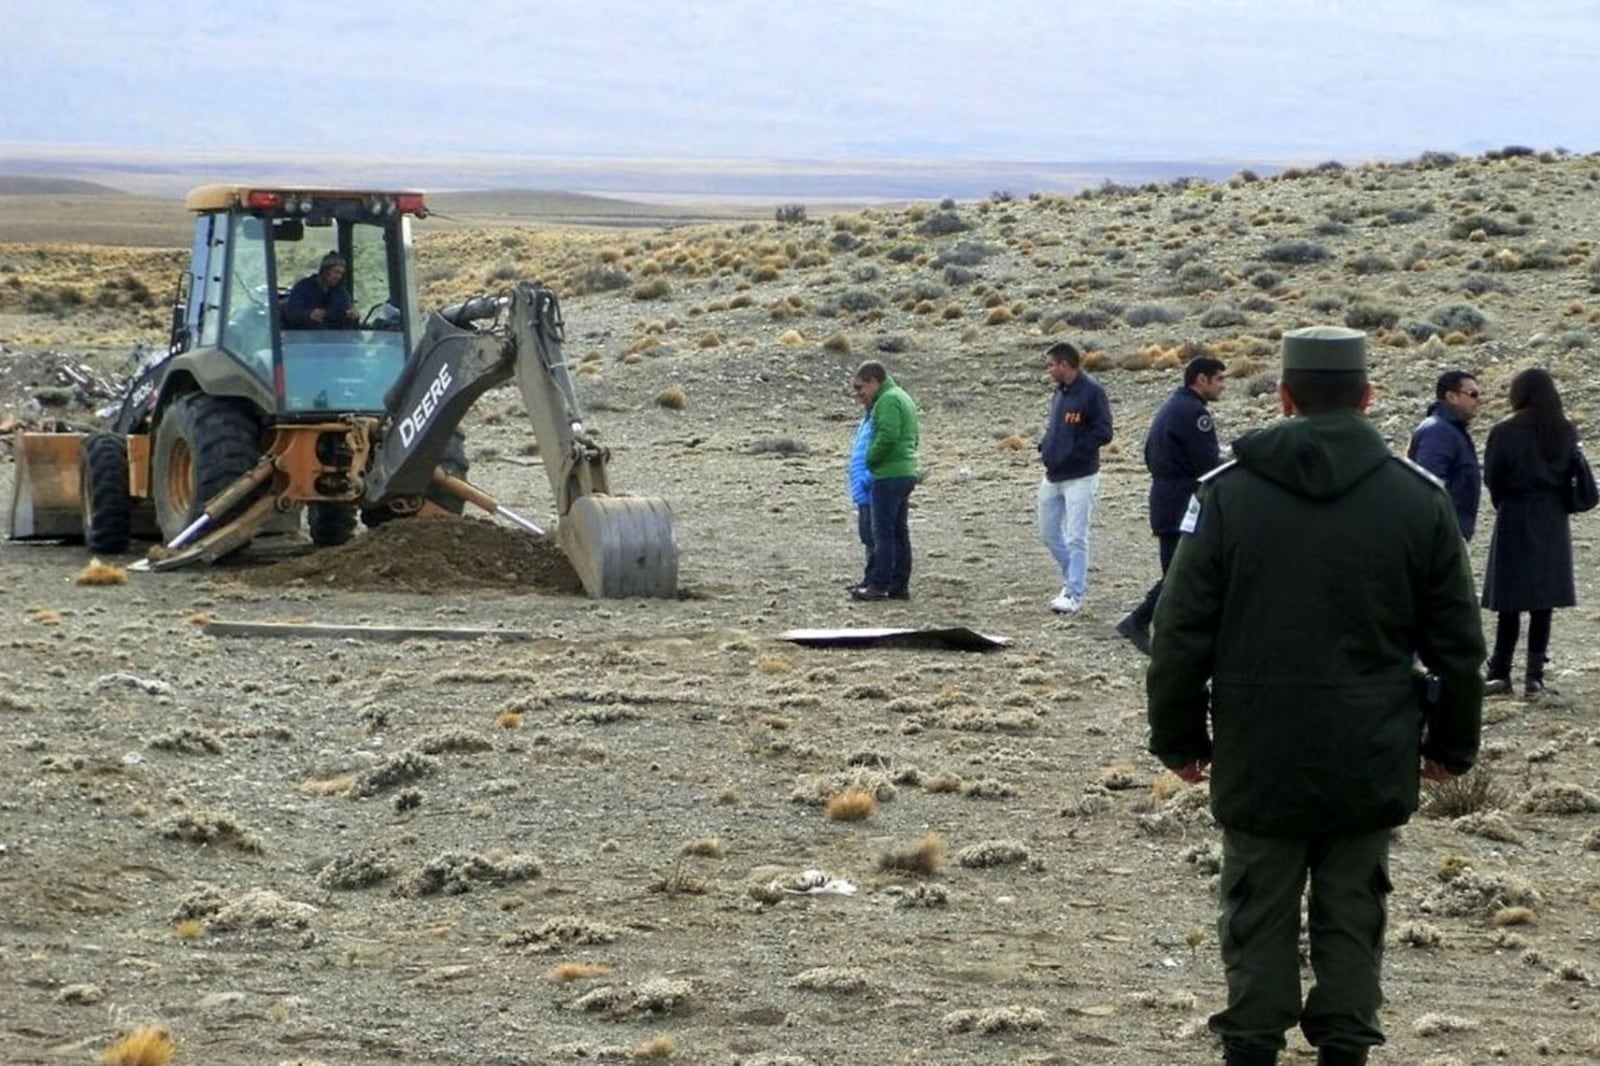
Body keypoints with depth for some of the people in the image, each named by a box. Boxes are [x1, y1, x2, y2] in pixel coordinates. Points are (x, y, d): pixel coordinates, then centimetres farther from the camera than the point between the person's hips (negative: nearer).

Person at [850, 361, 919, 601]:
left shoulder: (888, 400, -12)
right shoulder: (903, 398, 20)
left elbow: (888, 436, -24)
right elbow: (913, 439, 23)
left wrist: (870, 460, -11)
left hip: (889, 475, -10)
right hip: (906, 472, 10)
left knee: (883, 532, -7)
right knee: (899, 532, 11)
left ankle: (879, 585, -7)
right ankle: (900, 585, 13)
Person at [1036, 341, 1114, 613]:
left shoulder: (1091, 392, -13)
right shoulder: (1060, 393, 12)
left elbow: (1103, 433, -17)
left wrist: (1071, 453, -18)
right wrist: (1045, 447, 4)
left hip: (1080, 477, -9)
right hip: (1053, 476, 9)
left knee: (1076, 537, -6)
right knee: (1049, 533, 13)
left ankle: (1074, 594, -2)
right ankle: (1074, 581, 27)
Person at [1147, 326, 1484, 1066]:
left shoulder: (1228, 494, -5)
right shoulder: (1418, 499, -1)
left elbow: (1181, 634, -4)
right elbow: (1457, 643, 4)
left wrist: (1179, 739, 7)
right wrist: (1452, 745, 15)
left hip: (1260, 758, -1)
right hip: (1371, 762, 1)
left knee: (1260, 911, 9)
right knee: (1352, 910, 10)